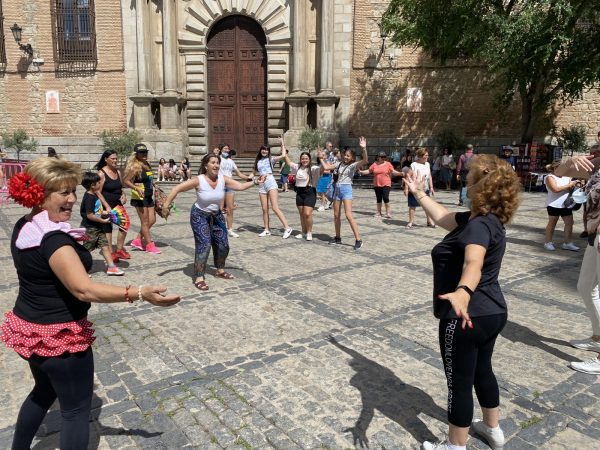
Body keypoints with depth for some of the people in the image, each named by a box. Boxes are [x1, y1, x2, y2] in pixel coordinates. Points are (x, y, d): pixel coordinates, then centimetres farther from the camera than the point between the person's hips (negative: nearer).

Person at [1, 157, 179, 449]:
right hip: (59, 335, -9)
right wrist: (139, 293, -44)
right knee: (77, 409, 8)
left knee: (44, 391, 31)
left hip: (30, 327, 9)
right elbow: (84, 289, -37)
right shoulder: (53, 239, -27)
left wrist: (73, 243, 16)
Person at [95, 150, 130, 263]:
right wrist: (107, 207, -18)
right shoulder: (101, 173, -11)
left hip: (118, 204, 6)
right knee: (108, 229, 4)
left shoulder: (118, 172, 9)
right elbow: (98, 192, -14)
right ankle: (111, 253, 14)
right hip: (107, 206, -6)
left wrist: (123, 195, 0)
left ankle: (119, 249, 21)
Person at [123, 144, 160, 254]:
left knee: (152, 220, 11)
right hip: (139, 198, -9)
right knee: (145, 222, 0)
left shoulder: (147, 164, 11)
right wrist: (136, 188, -30)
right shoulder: (135, 166, -14)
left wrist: (153, 185, 24)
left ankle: (138, 240, 23)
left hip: (148, 197, 9)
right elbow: (126, 181, -18)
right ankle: (149, 245, 10)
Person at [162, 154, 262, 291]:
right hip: (200, 216, -6)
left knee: (223, 245, 10)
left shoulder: (223, 179, -11)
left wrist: (255, 182, -19)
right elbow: (177, 188, -20)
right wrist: (166, 204, -23)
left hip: (216, 215, 6)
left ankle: (220, 270, 34)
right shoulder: (198, 180, -22)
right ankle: (199, 278, -8)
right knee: (204, 245, -17)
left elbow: (240, 186, -9)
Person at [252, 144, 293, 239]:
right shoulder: (257, 161, 17)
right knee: (264, 209, 6)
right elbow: (253, 173, 22)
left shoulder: (271, 159, 6)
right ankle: (267, 230, 14)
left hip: (271, 182, -5)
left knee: (275, 208, -14)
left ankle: (287, 228, -13)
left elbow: (283, 155, -5)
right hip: (261, 185, 5)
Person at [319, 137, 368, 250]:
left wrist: (363, 148, -34)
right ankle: (338, 238, 24)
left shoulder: (353, 165, -5)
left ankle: (358, 240, -14)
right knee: (336, 215, 11)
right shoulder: (339, 164, 12)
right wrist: (321, 159, 21)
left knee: (349, 215, -16)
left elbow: (365, 160, -22)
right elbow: (326, 167, 19)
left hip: (346, 189, -6)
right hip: (337, 189, 7)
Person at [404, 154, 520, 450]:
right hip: (491, 313, 10)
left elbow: (474, 263, -44)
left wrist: (462, 292, -62)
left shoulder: (479, 225, -24)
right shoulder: (486, 220, 7)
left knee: (459, 382, 6)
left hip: (467, 317, -10)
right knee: (481, 371, 26)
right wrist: (419, 193, 28)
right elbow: (443, 218, 20)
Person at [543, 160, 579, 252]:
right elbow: (555, 189, -21)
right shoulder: (550, 177, -9)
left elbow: (571, 188, 17)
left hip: (566, 204, 7)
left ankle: (567, 243, 13)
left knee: (569, 223, 4)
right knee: (552, 224, 4)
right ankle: (548, 242, 16)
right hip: (554, 205, -6)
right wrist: (569, 185, -16)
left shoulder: (566, 176, 13)